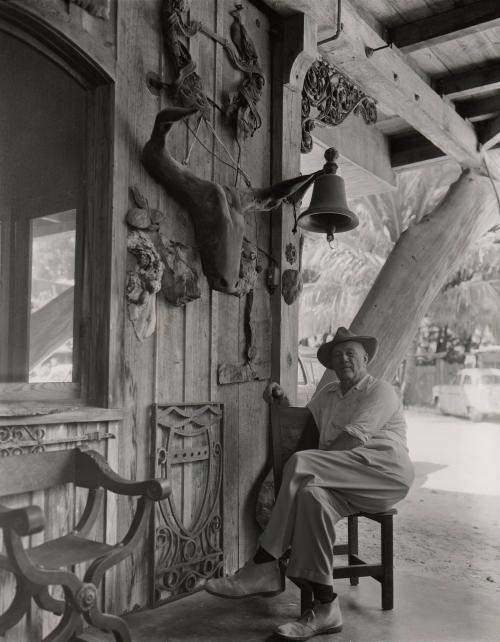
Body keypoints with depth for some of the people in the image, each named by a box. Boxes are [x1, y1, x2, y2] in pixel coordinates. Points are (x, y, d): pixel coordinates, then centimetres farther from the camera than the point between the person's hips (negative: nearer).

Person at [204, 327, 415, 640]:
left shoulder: (380, 391, 4)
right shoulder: (327, 394, 26)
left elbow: (354, 438, -10)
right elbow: (303, 427, 25)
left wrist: (309, 467, -12)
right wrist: (283, 402, 9)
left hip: (386, 472, -5)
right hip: (343, 483, 5)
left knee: (301, 463, -29)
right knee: (312, 495, -33)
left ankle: (264, 567, -25)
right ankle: (326, 608, -33)